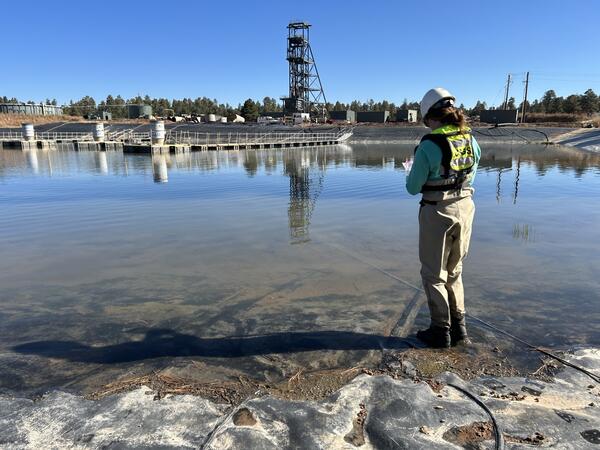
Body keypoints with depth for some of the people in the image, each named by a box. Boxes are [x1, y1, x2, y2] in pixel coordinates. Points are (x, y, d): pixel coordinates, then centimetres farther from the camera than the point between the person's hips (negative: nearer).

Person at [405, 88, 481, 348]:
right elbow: (470, 177, 13)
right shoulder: (471, 140, 1)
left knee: (434, 274, 10)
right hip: (465, 207, 6)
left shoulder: (428, 145, -18)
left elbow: (413, 188, -11)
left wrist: (411, 175, 10)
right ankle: (459, 328, 26)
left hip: (437, 212, -6)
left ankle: (441, 331, 17)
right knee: (454, 271, 21)